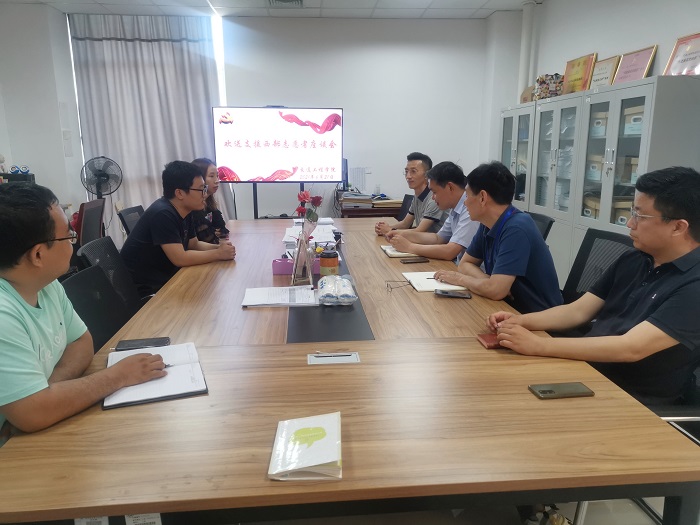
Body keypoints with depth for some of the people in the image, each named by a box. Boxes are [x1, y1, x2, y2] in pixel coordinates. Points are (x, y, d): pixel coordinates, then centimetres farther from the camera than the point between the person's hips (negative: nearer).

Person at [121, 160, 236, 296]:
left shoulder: (185, 211, 1)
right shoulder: (162, 214, -25)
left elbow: (194, 244, 13)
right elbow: (180, 259, -29)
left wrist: (218, 247, -5)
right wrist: (218, 254, -19)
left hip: (165, 277, 8)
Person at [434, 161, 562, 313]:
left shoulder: (517, 229, -24)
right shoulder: (488, 225, 1)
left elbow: (495, 291, -30)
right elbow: (465, 264, 8)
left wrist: (459, 278, -12)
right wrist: (491, 283, -12)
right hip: (511, 308, 7)